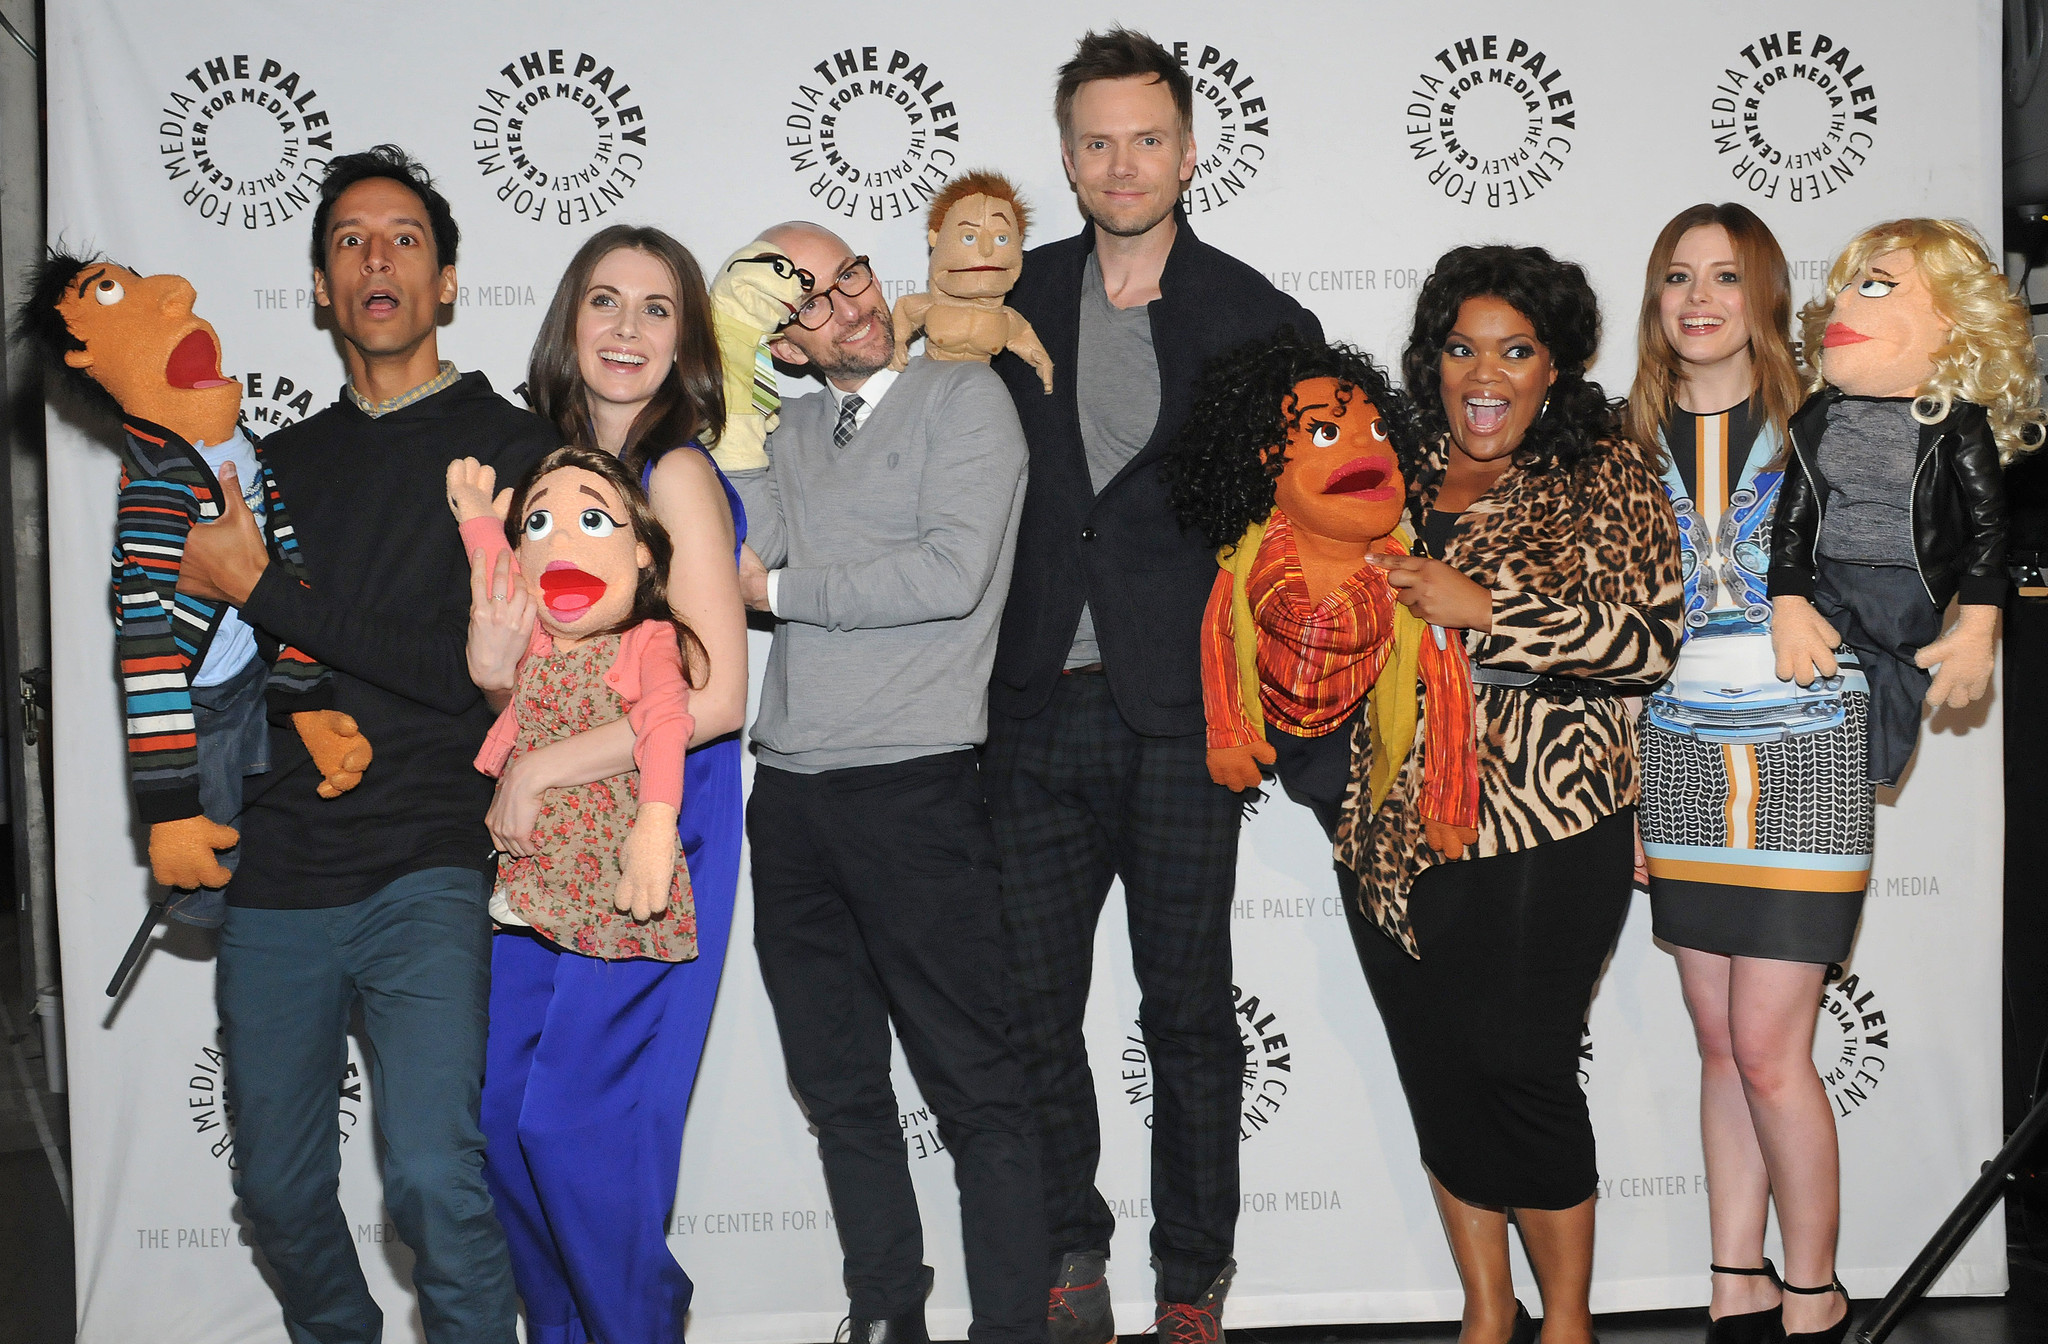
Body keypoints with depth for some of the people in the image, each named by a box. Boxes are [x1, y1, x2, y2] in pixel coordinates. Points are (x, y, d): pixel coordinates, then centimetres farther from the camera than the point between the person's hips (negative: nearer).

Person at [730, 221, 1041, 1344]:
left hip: (914, 786, -6)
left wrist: (785, 591, -5)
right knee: (840, 1088, 14)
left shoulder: (963, 397, -1)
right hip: (789, 788, 6)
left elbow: (951, 573, -14)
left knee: (973, 1085, -1)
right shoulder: (786, 430, 16)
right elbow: (737, 550, 1)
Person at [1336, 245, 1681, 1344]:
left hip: (1545, 832, -4)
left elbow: (1650, 638, -10)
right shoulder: (1394, 477, 13)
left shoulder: (1604, 478, 1)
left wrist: (1483, 609, -16)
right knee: (1437, 1078, 8)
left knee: (1524, 1071, -4)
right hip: (1394, 830, 4)